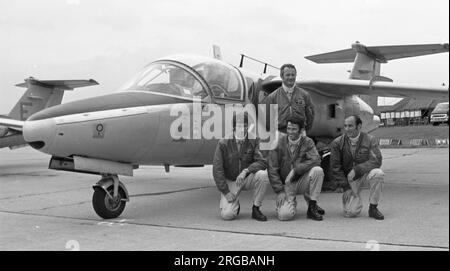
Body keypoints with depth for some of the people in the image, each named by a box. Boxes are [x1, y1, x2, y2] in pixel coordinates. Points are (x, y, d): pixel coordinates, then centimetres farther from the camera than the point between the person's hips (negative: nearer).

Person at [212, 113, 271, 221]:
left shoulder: (253, 141, -6)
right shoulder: (223, 143, -12)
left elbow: (262, 162, -15)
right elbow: (217, 169, -11)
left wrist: (246, 171, -32)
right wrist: (226, 192, -16)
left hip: (247, 179, 2)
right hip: (230, 181, -2)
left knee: (263, 174, -30)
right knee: (227, 215, -20)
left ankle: (255, 209, -11)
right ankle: (235, 205, 19)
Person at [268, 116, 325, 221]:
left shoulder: (307, 142, -2)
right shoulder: (279, 142, -6)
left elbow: (316, 160, -19)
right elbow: (272, 169, -7)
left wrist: (296, 170, -27)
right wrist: (280, 191, -13)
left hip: (302, 182, 1)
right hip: (285, 185, -1)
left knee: (317, 170, -28)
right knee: (284, 215, -23)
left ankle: (312, 206, -10)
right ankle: (291, 202, 16)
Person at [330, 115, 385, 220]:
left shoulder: (370, 140, -6)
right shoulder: (337, 143, -5)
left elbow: (376, 161, -16)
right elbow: (335, 168, -4)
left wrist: (356, 170, -26)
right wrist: (346, 187, -11)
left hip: (365, 175, 1)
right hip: (348, 179, 0)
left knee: (378, 173, -35)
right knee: (351, 213, -18)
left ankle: (373, 208, -15)